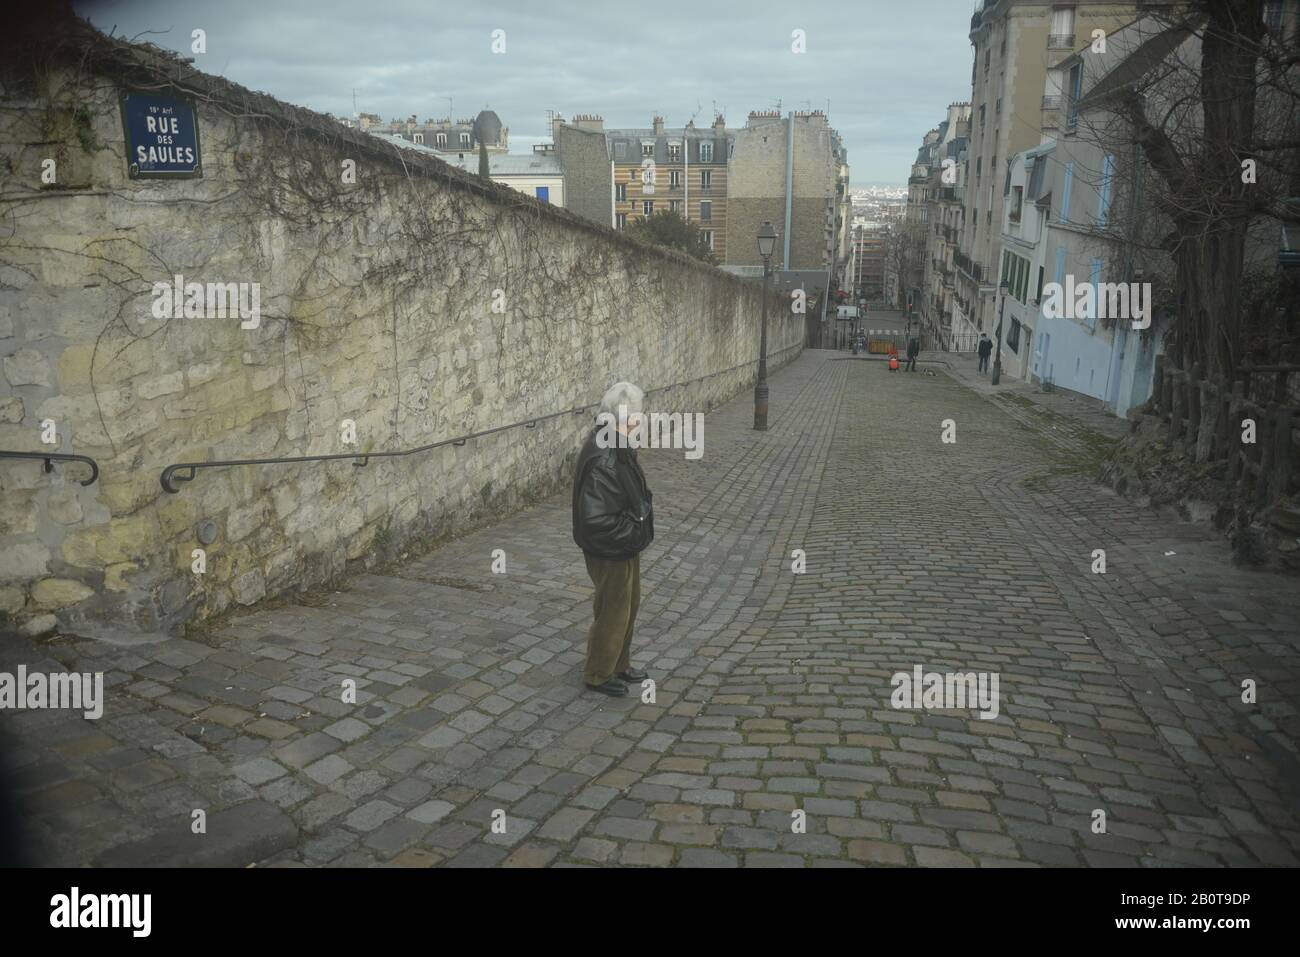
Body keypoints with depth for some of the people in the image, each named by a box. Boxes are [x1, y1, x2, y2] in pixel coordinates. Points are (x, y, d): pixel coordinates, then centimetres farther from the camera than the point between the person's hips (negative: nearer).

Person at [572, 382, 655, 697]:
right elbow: (597, 520, -34)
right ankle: (598, 675, 28)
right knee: (612, 613, 8)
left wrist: (644, 501, 3)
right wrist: (633, 533, -22)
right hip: (610, 552, -10)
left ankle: (620, 664, 43)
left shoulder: (617, 446, 1)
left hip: (626, 546, 10)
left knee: (629, 604, 24)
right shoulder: (602, 463, -32)